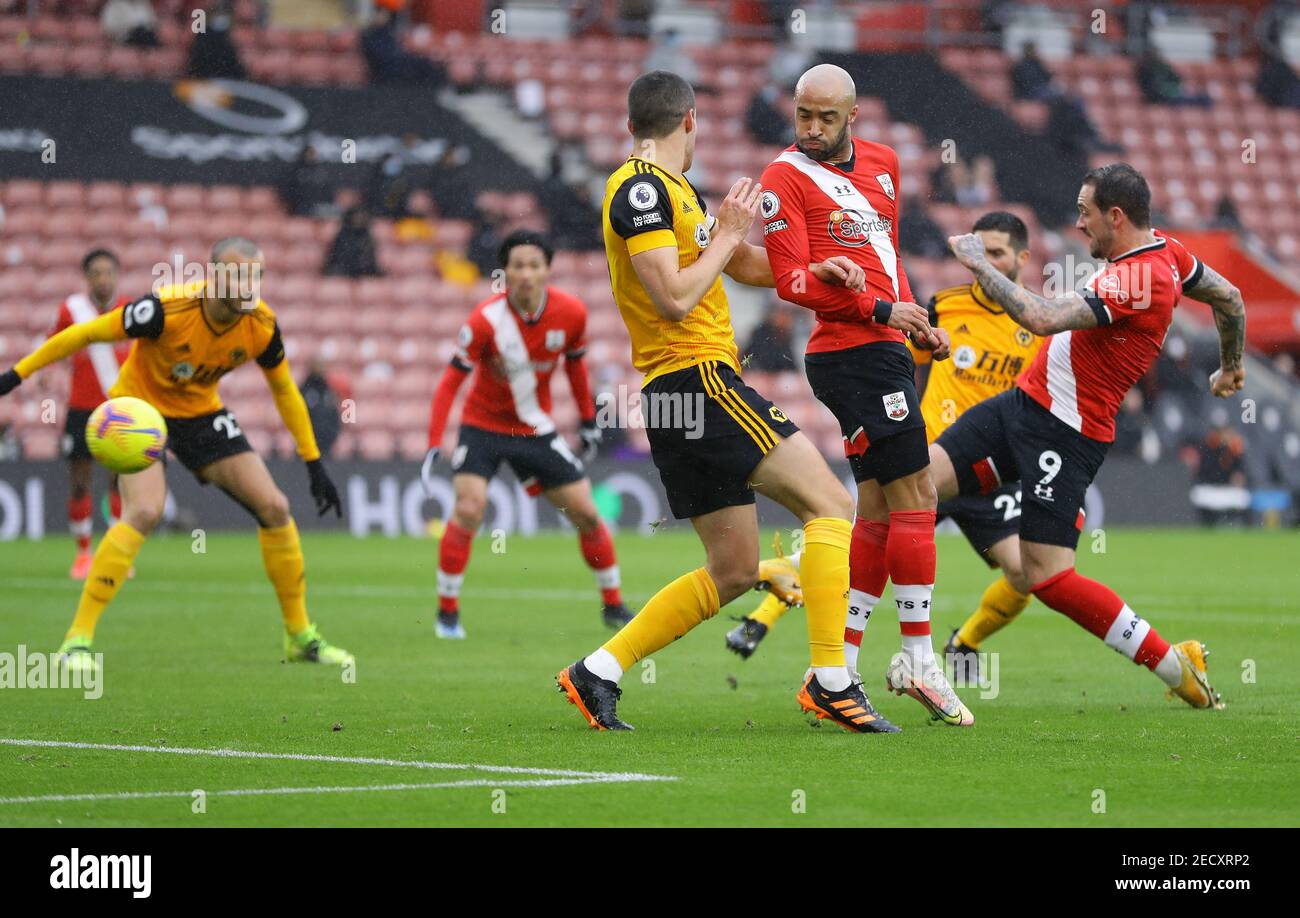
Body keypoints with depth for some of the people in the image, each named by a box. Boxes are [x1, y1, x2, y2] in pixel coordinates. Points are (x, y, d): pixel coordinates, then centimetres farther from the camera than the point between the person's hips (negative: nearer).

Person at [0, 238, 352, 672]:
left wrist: (315, 465, 3)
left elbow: (284, 390, 1)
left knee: (274, 508, -4)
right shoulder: (168, 309, -32)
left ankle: (300, 637, 13)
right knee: (145, 511, -29)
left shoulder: (261, 325, -17)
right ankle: (77, 640, -23)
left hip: (202, 415, 5)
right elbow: (86, 333, -21)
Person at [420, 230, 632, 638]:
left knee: (586, 514, 2)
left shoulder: (571, 313, -13)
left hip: (536, 429, 3)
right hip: (482, 425, -3)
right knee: (469, 509, -22)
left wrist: (588, 421, 14)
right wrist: (434, 446, -26)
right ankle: (447, 612, -11)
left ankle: (613, 605, 20)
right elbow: (451, 381, -20)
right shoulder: (486, 319, -24)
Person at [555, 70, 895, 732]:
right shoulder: (641, 187, -10)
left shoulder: (672, 189, 20)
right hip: (697, 381, -10)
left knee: (734, 569, 11)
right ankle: (830, 679, -15)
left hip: (684, 397, 10)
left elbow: (743, 266, 31)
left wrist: (810, 270, 13)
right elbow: (674, 299, -20)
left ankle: (597, 673, 12)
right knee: (830, 505, -10)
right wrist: (727, 236, -8)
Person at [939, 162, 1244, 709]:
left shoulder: (1135, 280, -24)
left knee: (1048, 576, -10)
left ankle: (1174, 666, 3)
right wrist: (1230, 366, 38)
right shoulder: (1165, 250, 6)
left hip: (1063, 434, -10)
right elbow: (1230, 299, 20)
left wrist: (978, 263, -20)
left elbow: (1042, 319, -32)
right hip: (1023, 403, 10)